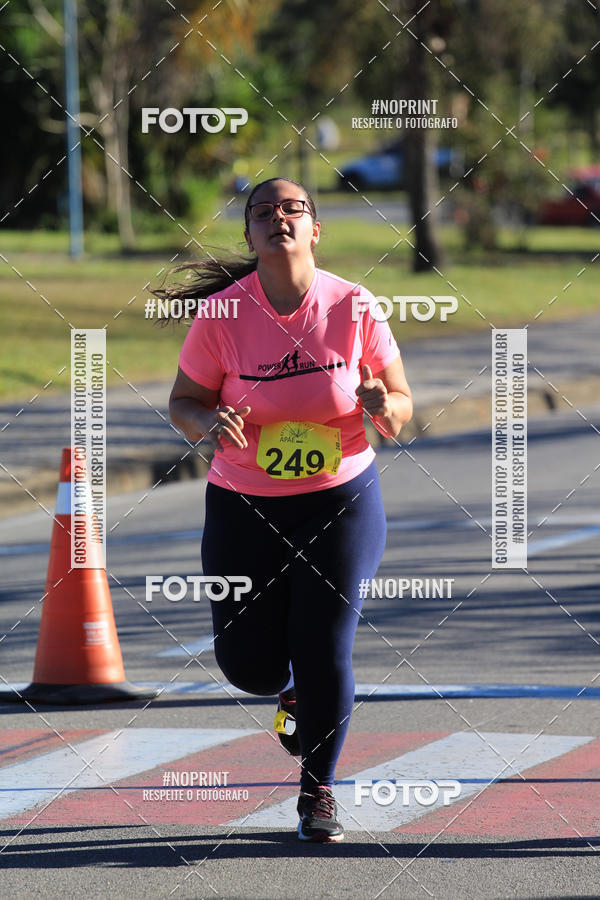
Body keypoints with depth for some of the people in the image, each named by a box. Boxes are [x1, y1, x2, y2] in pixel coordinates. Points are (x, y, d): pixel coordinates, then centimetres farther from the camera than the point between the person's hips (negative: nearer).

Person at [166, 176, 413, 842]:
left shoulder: (353, 307, -10)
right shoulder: (222, 314, -11)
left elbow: (400, 405, -1)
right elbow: (182, 402, -1)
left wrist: (385, 406, -24)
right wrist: (209, 424, -23)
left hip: (341, 499, -1)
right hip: (244, 507, 1)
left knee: (325, 651, -9)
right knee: (248, 664, 2)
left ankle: (318, 793, 12)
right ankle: (291, 690, 41)